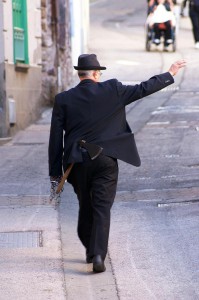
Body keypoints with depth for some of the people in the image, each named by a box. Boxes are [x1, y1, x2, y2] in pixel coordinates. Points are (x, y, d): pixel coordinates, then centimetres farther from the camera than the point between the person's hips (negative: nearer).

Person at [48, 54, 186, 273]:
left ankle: (91, 250, 30)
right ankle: (98, 255, -13)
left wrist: (55, 172, 3)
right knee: (102, 210, -1)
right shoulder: (112, 90, -4)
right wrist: (170, 74, 17)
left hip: (77, 162, 2)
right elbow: (143, 89, 3)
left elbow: (55, 138, -1)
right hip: (105, 160, -2)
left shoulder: (63, 99, -1)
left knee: (85, 207, 18)